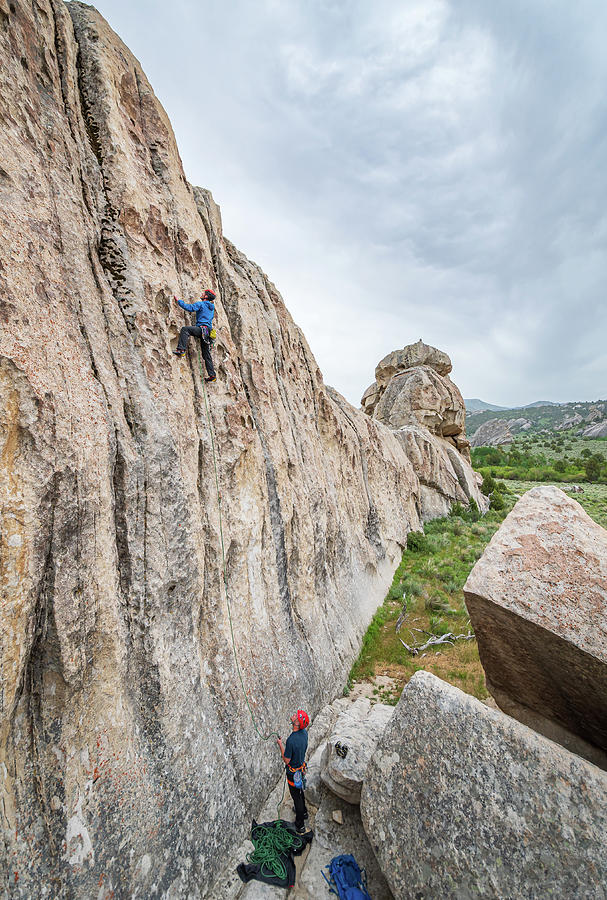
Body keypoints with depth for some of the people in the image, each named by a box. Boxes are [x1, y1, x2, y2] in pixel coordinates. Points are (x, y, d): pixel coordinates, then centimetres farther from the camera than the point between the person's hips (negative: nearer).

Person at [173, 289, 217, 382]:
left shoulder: (201, 304, 0)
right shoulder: (211, 308, 24)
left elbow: (189, 307, -10)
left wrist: (178, 301, 2)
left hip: (202, 328, -8)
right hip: (207, 333, 8)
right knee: (206, 355, 9)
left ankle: (181, 350, -31)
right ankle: (212, 375, 8)